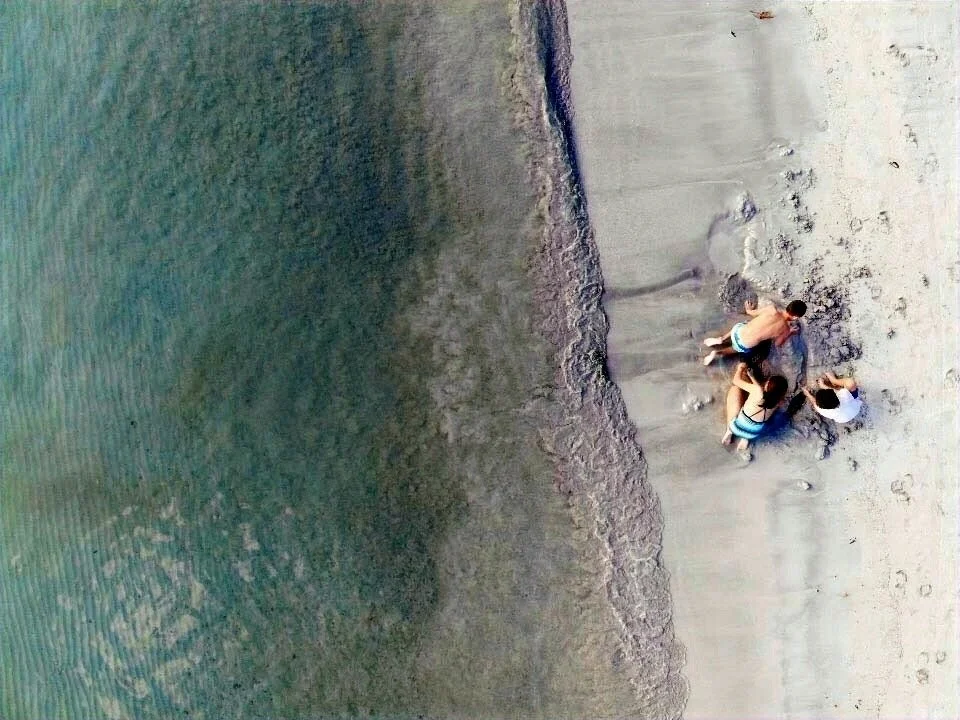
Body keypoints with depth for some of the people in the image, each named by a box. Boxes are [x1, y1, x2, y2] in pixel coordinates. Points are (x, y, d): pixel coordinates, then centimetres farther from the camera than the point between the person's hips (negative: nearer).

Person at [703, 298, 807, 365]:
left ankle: (720, 339, 29)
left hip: (738, 331, 2)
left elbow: (752, 313, 8)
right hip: (744, 347, -2)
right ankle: (718, 354, 18)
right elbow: (777, 344, 10)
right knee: (736, 349, 37)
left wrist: (749, 309, 32)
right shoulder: (786, 329, -10)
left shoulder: (772, 308, -8)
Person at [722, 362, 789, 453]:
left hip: (737, 428, -4)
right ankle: (746, 438, 17)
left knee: (735, 388, 9)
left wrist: (740, 368, 7)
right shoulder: (778, 401, -10)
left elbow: (736, 381, -11)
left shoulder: (758, 391, -26)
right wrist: (749, 373, 16)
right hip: (754, 435, 4)